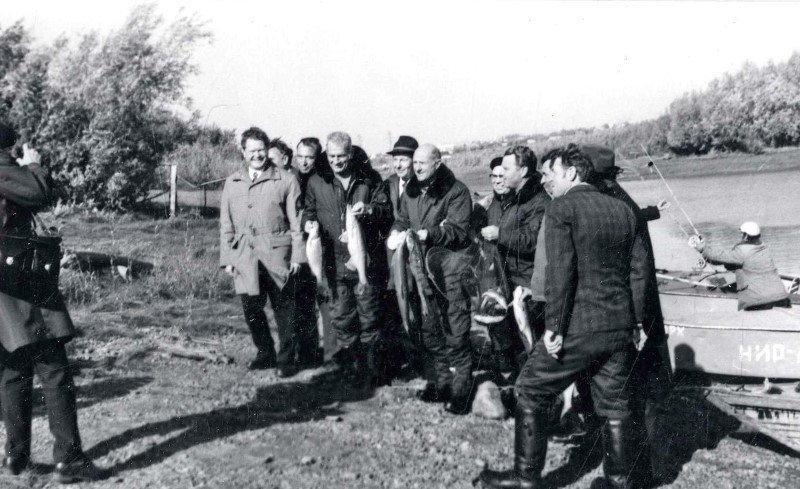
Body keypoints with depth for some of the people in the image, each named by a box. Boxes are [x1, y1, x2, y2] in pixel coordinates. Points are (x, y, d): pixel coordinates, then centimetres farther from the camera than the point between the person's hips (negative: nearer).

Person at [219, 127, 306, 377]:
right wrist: (227, 258, 7)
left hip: (277, 254, -3)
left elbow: (296, 221, 0)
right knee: (251, 309, 5)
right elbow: (226, 225, 14)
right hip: (244, 256, 3)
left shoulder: (286, 180, 1)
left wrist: (297, 255, -5)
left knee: (284, 309, 2)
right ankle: (265, 354, 24)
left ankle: (287, 359, 14)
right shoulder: (232, 183, 12)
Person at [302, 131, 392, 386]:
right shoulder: (316, 182, 4)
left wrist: (370, 210, -17)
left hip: (367, 259, -1)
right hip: (335, 262, 1)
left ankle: (371, 371, 19)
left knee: (369, 318, 6)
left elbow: (387, 212, 3)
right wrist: (309, 222, -7)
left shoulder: (370, 178, 1)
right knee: (341, 319, 6)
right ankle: (350, 371, 19)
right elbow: (308, 210, 15)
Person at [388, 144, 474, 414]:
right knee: (430, 330, 15)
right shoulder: (411, 191, 10)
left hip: (450, 269, -7)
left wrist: (428, 234, -30)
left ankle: (461, 389, 4)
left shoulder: (456, 191, -11)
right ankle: (442, 380, 29)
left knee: (455, 333, -6)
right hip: (421, 269, 7)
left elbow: (458, 230, -19)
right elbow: (402, 219, 16)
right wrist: (396, 232, -7)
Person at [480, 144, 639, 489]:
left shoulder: (561, 208, -7)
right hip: (619, 327, 6)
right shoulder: (623, 210, 12)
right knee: (614, 405, 15)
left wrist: (554, 327, -14)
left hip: (577, 328, -6)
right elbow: (636, 269, 14)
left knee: (531, 394, 9)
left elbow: (560, 272, -16)